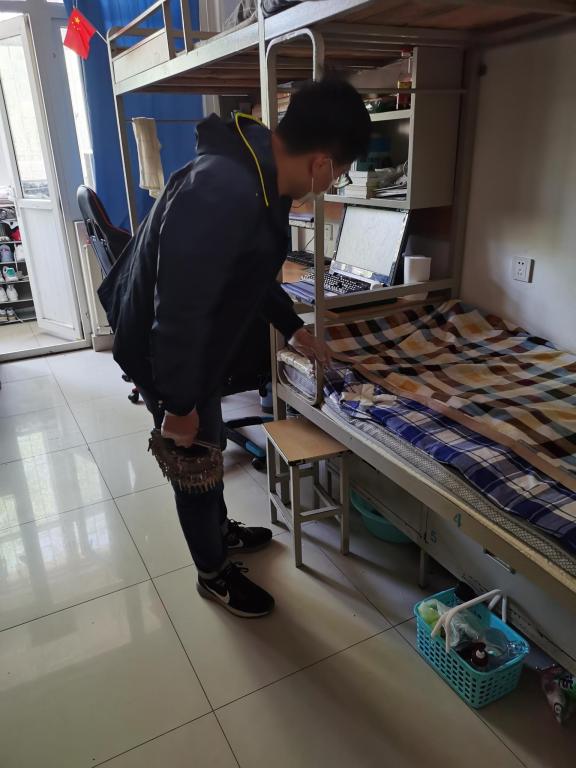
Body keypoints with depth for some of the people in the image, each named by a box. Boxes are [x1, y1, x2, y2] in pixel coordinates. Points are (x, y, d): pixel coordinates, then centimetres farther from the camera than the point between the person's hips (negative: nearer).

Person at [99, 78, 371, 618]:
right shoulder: (222, 194, -35)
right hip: (165, 353, -9)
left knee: (208, 448, 25)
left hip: (197, 346, 9)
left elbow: (253, 273, 14)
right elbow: (179, 312, -32)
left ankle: (221, 531, 49)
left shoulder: (258, 175, 0)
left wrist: (292, 328, 20)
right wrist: (178, 405, -22)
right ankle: (214, 573, 34)